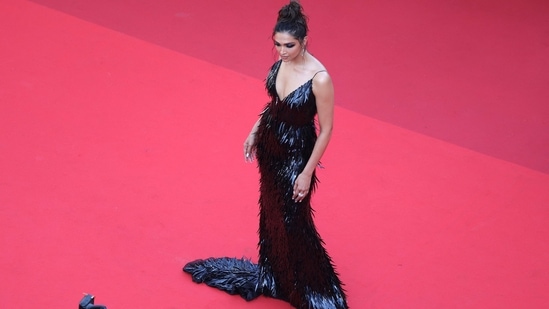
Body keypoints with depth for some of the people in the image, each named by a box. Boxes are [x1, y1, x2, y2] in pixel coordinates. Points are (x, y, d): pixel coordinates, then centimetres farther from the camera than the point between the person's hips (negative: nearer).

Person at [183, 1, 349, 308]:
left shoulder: (320, 78, -28)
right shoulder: (281, 62, -8)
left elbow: (326, 128, -20)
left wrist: (307, 172, -17)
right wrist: (254, 133, 14)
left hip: (296, 153, -7)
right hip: (270, 145, 7)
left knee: (292, 220, 4)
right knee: (271, 211, 21)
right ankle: (274, 274, 42)